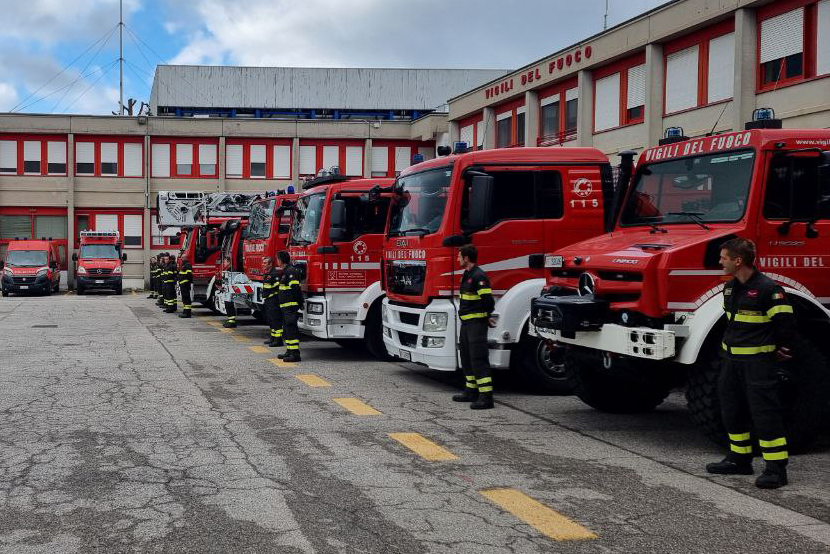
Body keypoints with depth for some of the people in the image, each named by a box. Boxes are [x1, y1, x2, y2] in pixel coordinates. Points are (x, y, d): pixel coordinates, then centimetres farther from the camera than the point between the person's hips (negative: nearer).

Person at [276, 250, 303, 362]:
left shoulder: (291, 271, -15)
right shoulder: (286, 271, 19)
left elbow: (295, 287, -22)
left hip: (291, 306, -11)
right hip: (285, 306, 11)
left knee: (291, 328, -13)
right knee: (286, 329, 17)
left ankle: (295, 354, -16)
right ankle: (289, 351, 24)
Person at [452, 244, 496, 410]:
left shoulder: (479, 276, -16)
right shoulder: (467, 275, 16)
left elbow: (488, 300, -21)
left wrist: (485, 317, -6)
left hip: (477, 323, -11)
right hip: (466, 323, 11)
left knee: (478, 358, -13)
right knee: (467, 357, 17)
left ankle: (486, 397, -14)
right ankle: (471, 391, 28)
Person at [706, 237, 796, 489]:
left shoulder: (767, 288, -16)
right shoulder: (730, 288, 11)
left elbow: (785, 321, -13)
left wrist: (781, 350, -5)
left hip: (758, 361, -9)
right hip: (731, 359, 9)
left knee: (764, 412, -8)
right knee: (733, 411, 15)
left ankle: (776, 468, -4)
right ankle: (740, 459, 27)